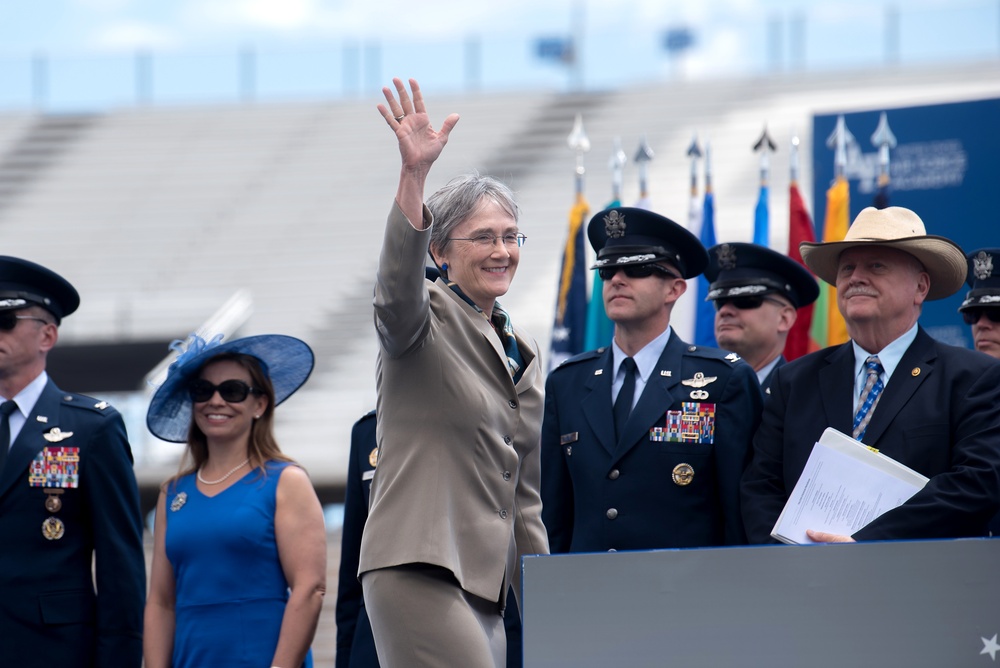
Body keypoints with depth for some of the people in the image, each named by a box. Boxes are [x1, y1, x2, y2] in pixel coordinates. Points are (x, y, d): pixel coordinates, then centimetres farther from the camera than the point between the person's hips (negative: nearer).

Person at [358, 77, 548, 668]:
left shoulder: (523, 353, 20)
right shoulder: (425, 319, 0)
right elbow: (399, 282, -27)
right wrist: (413, 175, -40)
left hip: (486, 584, 8)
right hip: (420, 570, -8)